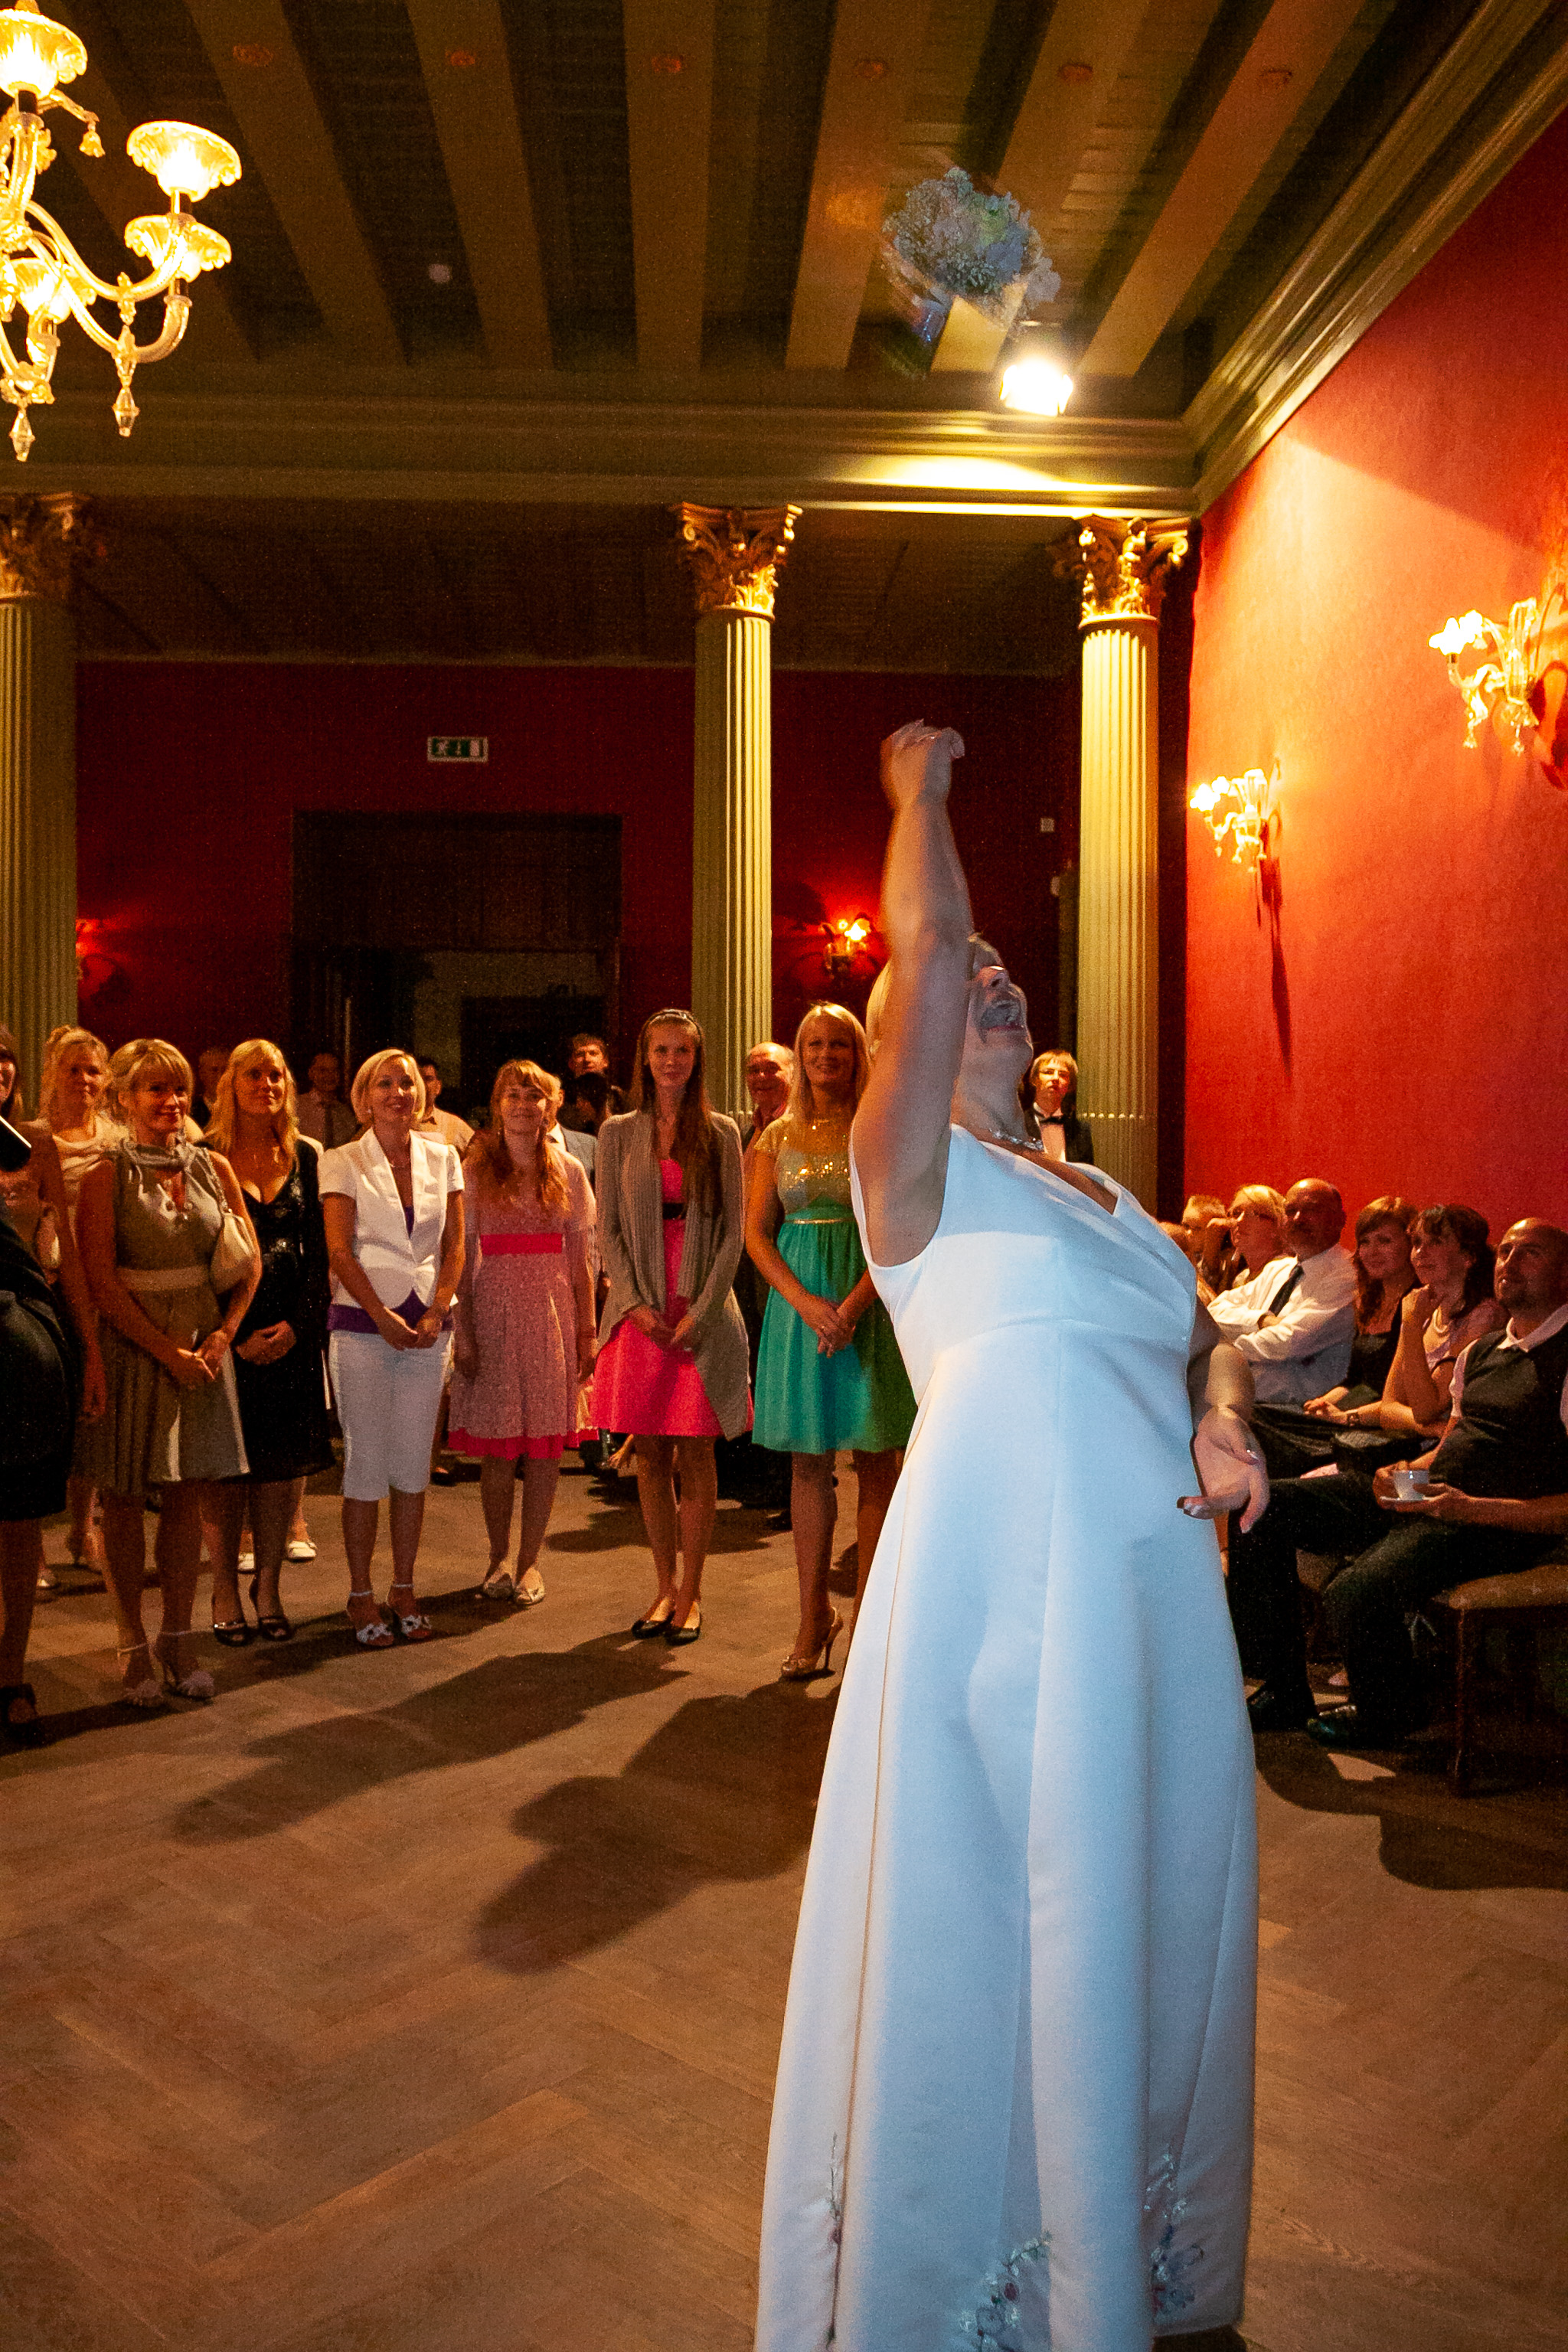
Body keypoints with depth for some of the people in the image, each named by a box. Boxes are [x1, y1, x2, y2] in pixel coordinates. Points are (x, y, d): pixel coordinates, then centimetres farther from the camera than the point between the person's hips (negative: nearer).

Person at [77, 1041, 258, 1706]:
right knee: (125, 1500, 4)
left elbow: (251, 1264, 8)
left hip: (204, 1350, 3)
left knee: (188, 1498, 7)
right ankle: (133, 1646, 15)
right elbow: (101, 1282, -9)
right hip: (132, 1350, -3)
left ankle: (178, 1638, 18)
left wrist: (221, 1336, -4)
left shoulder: (214, 1169, 7)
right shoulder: (107, 1177, -4)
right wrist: (167, 1350, -13)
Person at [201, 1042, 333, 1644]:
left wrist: (297, 1323, -6)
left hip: (294, 1329, 3)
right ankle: (225, 1592, 17)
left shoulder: (306, 1156, 7)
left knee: (286, 1460, 5)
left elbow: (319, 1249, 6)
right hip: (227, 1329, -2)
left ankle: (268, 1589, 18)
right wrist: (235, 1336, -9)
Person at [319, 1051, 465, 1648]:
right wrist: (384, 1317, -12)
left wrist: (436, 1311, -6)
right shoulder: (342, 1162, 1)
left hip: (427, 1325, 3)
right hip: (362, 1325, -3)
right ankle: (360, 1594, 11)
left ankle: (404, 1589, 17)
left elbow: (454, 1246, 7)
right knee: (367, 1464, -1)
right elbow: (340, 1251, -6)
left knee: (414, 1464, 6)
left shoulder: (442, 1159, 9)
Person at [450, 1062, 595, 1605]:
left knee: (544, 1444, 3)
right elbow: (463, 1257, -1)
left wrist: (587, 1330, 4)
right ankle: (498, 1557, 19)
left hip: (552, 1310, 2)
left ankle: (529, 1561, 15)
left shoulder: (568, 1171, 7)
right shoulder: (475, 1169, 2)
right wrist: (463, 1330, -8)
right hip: (493, 1309, -1)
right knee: (495, 1443, 3)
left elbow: (579, 1258, 8)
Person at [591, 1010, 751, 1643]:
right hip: (640, 1311, 2)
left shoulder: (721, 1133, 3)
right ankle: (665, 1587, 17)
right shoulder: (619, 1133, 7)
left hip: (701, 1311, -1)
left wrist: (700, 1312, -9)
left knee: (695, 1458, 1)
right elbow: (609, 1230, 5)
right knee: (650, 1456, 6)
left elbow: (733, 1232, 0)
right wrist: (637, 1303, -7)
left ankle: (690, 1593, 11)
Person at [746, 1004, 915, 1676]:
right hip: (797, 1303, 2)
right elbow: (757, 1232, 5)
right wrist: (805, 1303, -10)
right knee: (807, 1463, 5)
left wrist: (852, 1306, -16)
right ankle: (814, 1615, 13)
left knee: (876, 1463, 0)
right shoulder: (778, 1137, 10)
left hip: (871, 1300, -2)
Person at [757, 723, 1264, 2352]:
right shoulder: (917, 1166, -3)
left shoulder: (1101, 1193, 18)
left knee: (1145, 1923, 18)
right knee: (994, 1941, 5)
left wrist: (1225, 1424, -1)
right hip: (1006, 1595, -6)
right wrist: (919, 789, 1)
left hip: (1162, 1596, 7)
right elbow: (927, 945, -14)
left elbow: (1203, 1340, 21)